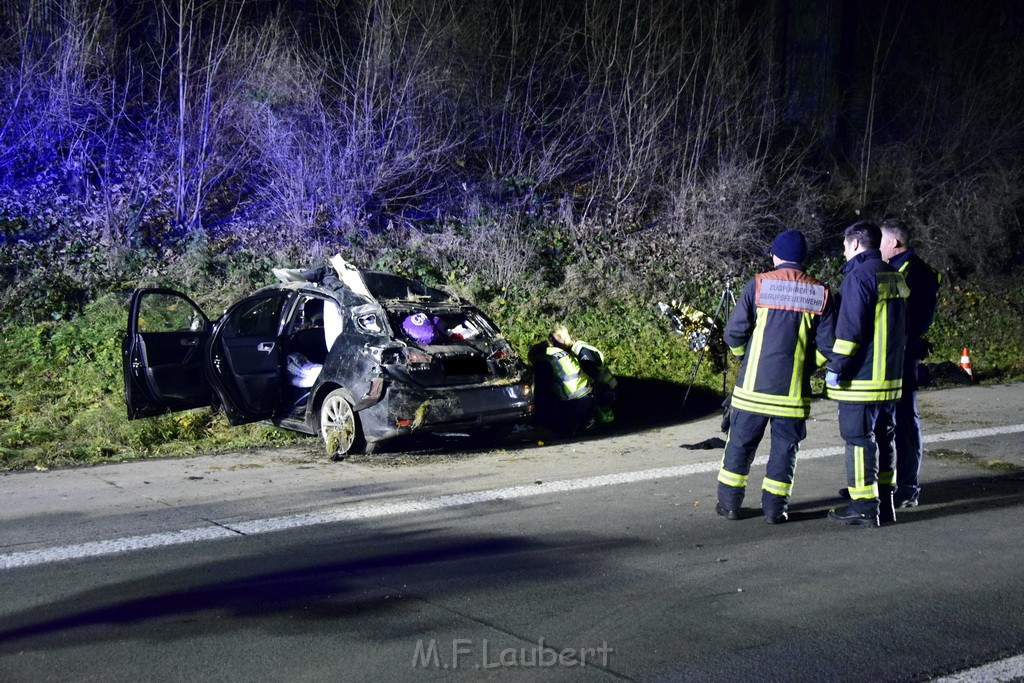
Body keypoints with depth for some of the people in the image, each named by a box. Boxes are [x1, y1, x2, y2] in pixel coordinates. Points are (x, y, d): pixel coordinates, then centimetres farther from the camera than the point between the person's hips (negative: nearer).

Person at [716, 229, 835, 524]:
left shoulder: (758, 285, -5)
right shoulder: (820, 293, 0)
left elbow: (733, 333, -5)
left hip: (753, 385, 0)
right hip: (794, 389, 1)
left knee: (741, 443, 11)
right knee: (785, 447, 11)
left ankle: (729, 503, 17)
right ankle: (774, 507, 12)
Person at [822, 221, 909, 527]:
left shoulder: (859, 275, -13)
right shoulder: (895, 277, 15)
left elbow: (849, 327, -19)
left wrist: (835, 366, -15)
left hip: (861, 376, -9)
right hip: (890, 376, 9)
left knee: (859, 438, -3)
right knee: (883, 437, 14)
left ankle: (864, 507, -1)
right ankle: (884, 503, 20)